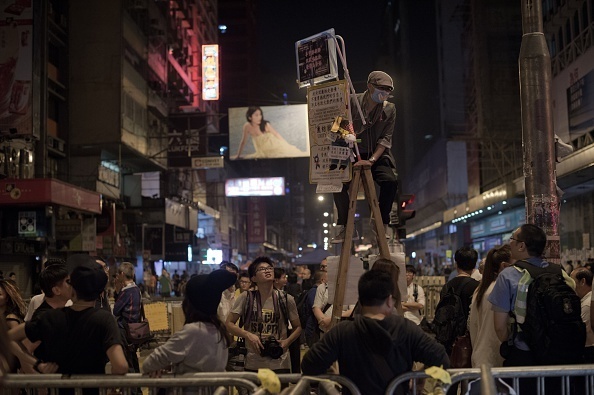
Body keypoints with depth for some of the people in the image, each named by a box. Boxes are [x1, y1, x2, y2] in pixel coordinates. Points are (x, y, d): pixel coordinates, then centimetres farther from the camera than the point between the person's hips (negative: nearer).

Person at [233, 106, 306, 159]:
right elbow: (243, 142, 2)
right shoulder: (247, 126, -9)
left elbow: (277, 135, -4)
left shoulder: (266, 125, -14)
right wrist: (238, 156, 6)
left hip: (276, 148, -4)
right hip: (264, 153, 4)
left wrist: (288, 147, -4)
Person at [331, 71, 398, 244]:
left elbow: (386, 139, -5)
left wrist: (372, 160, -18)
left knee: (390, 181, -27)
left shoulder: (389, 109, 0)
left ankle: (383, 226, -11)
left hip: (377, 156, 1)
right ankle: (342, 226, -7)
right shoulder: (352, 102, -4)